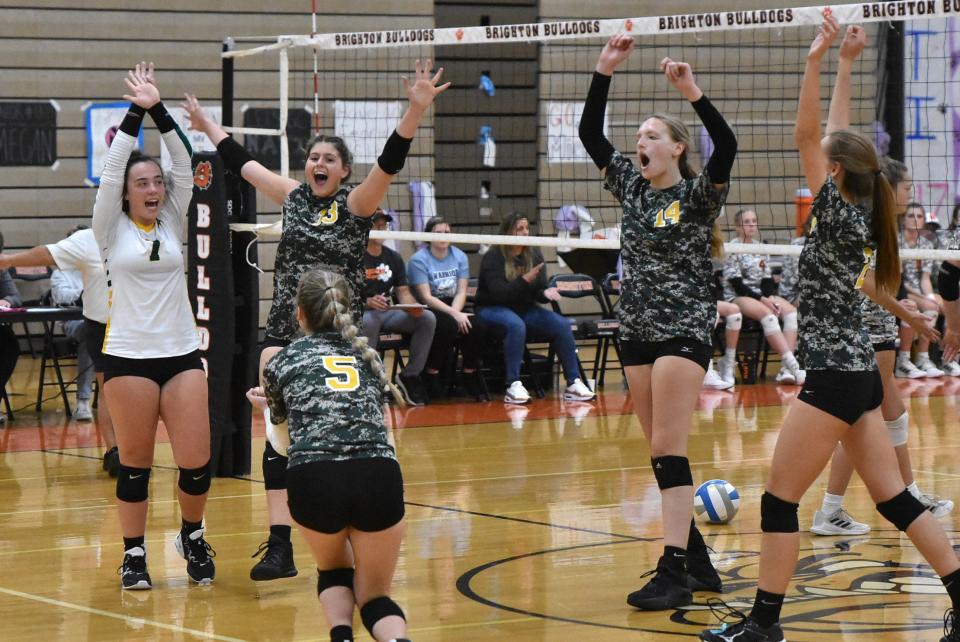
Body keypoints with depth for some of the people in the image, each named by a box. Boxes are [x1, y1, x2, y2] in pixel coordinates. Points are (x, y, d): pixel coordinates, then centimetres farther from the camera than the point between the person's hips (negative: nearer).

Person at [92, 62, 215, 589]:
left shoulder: (174, 224, 8)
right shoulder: (111, 229, 2)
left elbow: (184, 163, -1)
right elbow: (112, 166, -9)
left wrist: (159, 109, -11)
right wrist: (136, 110, -13)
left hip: (182, 353, 2)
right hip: (128, 356, -2)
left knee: (196, 463, -3)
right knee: (134, 462, 2)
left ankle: (192, 536, 22)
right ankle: (134, 555, 15)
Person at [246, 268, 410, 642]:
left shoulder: (283, 361, 18)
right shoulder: (369, 356, 25)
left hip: (313, 481, -1)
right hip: (379, 478, 1)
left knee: (334, 573, 30)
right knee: (374, 597, 18)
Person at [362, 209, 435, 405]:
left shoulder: (394, 258, 15)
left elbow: (403, 291, 12)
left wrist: (412, 306, -11)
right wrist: (368, 302, -27)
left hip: (388, 313, 5)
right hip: (361, 313, -5)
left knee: (428, 318, -16)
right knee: (368, 321, -41)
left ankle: (409, 376, -10)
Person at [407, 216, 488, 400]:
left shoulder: (459, 256, 9)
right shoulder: (419, 260, -8)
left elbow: (461, 292, 3)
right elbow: (427, 298, -15)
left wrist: (456, 312, -18)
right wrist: (453, 314, -24)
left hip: (453, 308, 5)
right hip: (427, 312, -5)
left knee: (479, 326, -22)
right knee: (448, 326, -35)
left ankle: (470, 375, -6)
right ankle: (433, 374, -18)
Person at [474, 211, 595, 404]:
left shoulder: (534, 255, 6)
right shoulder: (493, 258, -11)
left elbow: (538, 290, 5)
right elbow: (499, 293, -23)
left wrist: (546, 293, -18)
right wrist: (524, 280, -33)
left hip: (525, 308, 6)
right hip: (492, 309, -6)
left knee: (562, 324, -17)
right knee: (516, 325, -38)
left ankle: (574, 383, -13)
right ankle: (513, 386, -36)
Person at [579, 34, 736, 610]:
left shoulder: (698, 193, -6)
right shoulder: (632, 187, 9)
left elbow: (727, 146, -24)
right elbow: (590, 134, 5)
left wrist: (693, 93, -32)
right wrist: (605, 71, -3)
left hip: (684, 330, -7)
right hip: (638, 330, 7)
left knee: (668, 449, -13)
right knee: (662, 453, 8)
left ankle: (675, 572, -14)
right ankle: (698, 563, 16)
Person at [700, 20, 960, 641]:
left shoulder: (839, 214, -12)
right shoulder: (860, 213, 8)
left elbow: (807, 136, -18)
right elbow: (840, 138, 17)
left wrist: (817, 61, -20)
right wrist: (846, 64, 20)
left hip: (834, 377, -9)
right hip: (860, 373, 9)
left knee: (780, 499, -1)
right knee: (894, 496, 10)